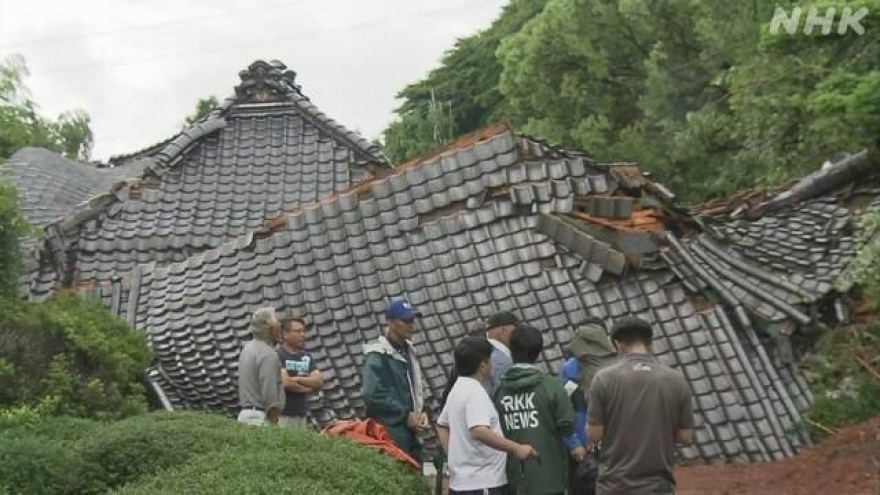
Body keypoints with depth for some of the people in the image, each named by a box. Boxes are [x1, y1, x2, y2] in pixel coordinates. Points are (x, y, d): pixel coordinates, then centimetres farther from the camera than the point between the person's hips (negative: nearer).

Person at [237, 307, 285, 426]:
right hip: (261, 417, -9)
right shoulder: (267, 354, -16)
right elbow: (270, 395, -20)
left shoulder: (248, 349, 13)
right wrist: (274, 426, -17)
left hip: (246, 413, 9)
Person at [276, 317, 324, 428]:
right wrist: (309, 386, 1)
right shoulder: (277, 355, -6)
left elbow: (319, 381, 5)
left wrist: (297, 379, -10)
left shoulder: (307, 357, 15)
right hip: (281, 415, -6)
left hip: (301, 415, 6)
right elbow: (286, 383, -15)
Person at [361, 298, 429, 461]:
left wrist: (420, 412, 4)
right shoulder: (377, 355, -12)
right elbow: (373, 396, -20)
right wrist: (406, 415, -14)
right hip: (389, 433, -9)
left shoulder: (409, 351, 15)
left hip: (410, 431, 9)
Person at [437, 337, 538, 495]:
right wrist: (516, 448, -28)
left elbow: (442, 426, 24)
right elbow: (480, 431, -32)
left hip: (462, 482, 10)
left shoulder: (458, 389, 13)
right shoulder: (475, 392, -18)